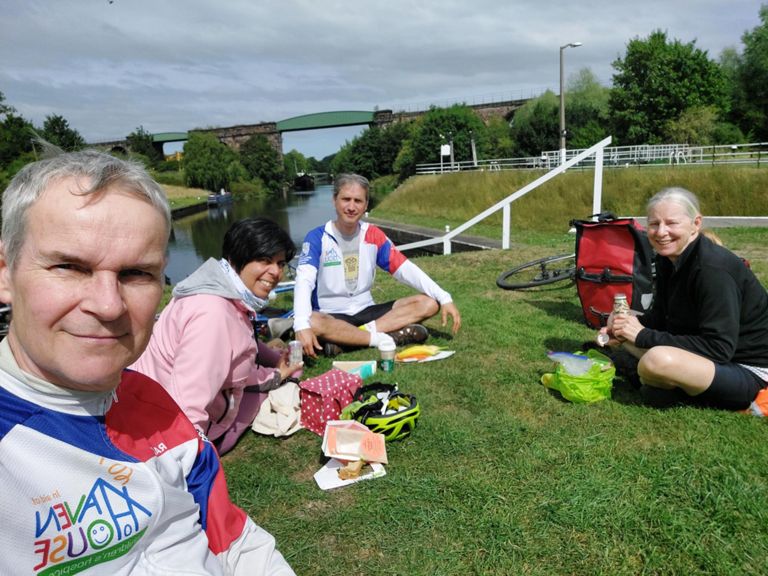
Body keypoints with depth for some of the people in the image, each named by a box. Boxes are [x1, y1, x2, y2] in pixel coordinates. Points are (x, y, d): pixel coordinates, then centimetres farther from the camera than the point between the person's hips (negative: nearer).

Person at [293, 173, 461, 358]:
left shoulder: (373, 234, 2)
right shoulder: (317, 237, -9)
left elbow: (406, 270, -2)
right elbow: (304, 281, -24)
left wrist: (444, 298, -13)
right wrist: (301, 325, -42)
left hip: (366, 311, 5)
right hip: (332, 316, -4)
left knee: (429, 303, -12)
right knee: (312, 323, -39)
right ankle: (387, 338, -26)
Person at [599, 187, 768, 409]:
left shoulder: (713, 269, -26)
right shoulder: (668, 258, -1)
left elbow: (718, 348, -29)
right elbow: (661, 315, 9)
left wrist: (644, 336, -26)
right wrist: (630, 326, -12)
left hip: (747, 369, -8)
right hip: (705, 352, 9)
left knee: (658, 361, -36)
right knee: (618, 320, 5)